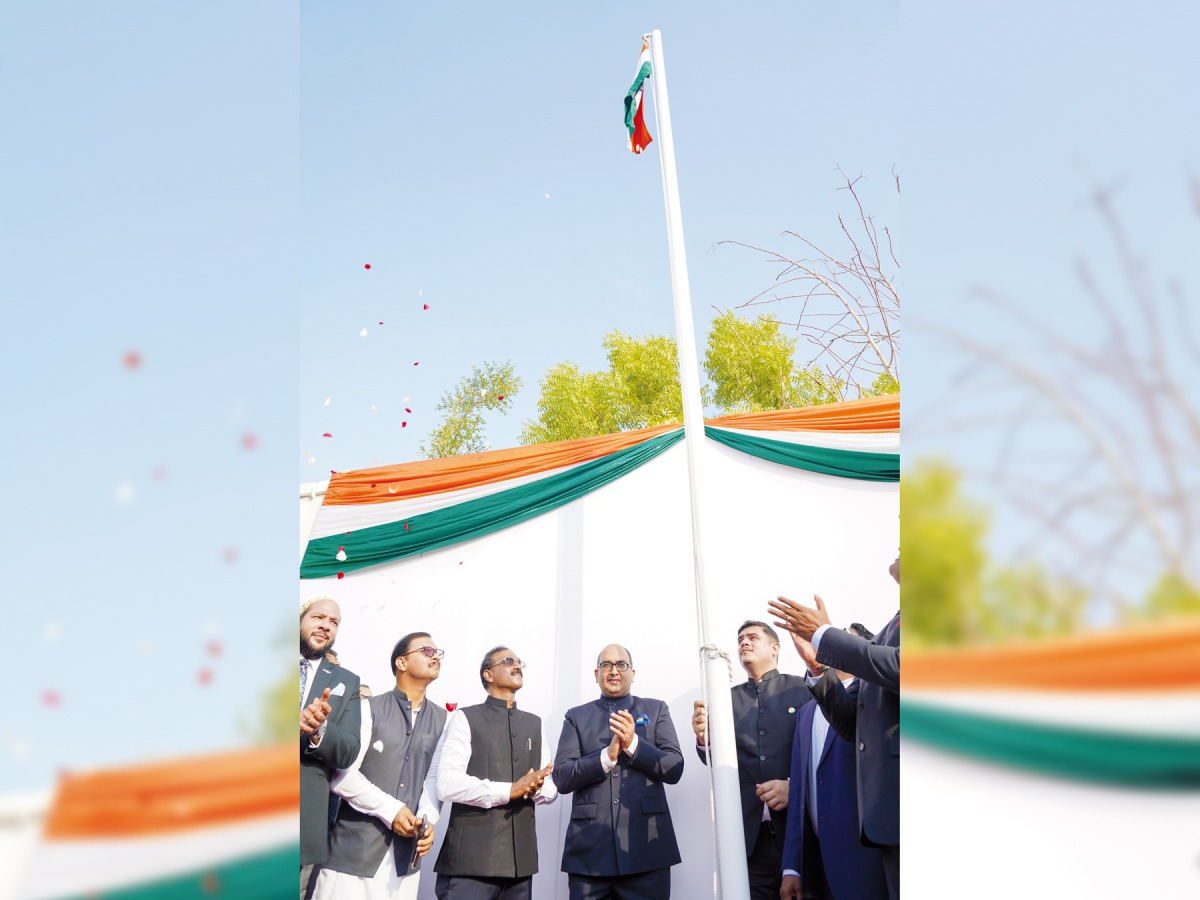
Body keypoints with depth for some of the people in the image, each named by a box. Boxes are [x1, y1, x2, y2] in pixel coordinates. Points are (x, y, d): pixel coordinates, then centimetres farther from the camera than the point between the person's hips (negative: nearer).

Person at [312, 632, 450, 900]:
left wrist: (428, 819, -13)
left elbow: (435, 777, 4)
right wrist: (390, 810, -13)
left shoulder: (441, 719, 9)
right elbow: (342, 775, -7)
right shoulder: (369, 709, -1)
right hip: (355, 848, -3)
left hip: (406, 852, 3)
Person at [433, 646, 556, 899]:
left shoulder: (534, 723, 16)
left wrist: (536, 789, -10)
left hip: (520, 857, 5)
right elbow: (447, 784, -12)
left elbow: (551, 787, 13)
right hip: (472, 857, -5)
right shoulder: (466, 718, -1)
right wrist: (509, 790, -14)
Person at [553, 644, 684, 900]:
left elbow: (674, 769, 1)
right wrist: (607, 756, -14)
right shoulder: (576, 716, 10)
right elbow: (561, 777, 0)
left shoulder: (656, 710, 11)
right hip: (589, 849, 0)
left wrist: (633, 744, -13)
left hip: (647, 847, 0)